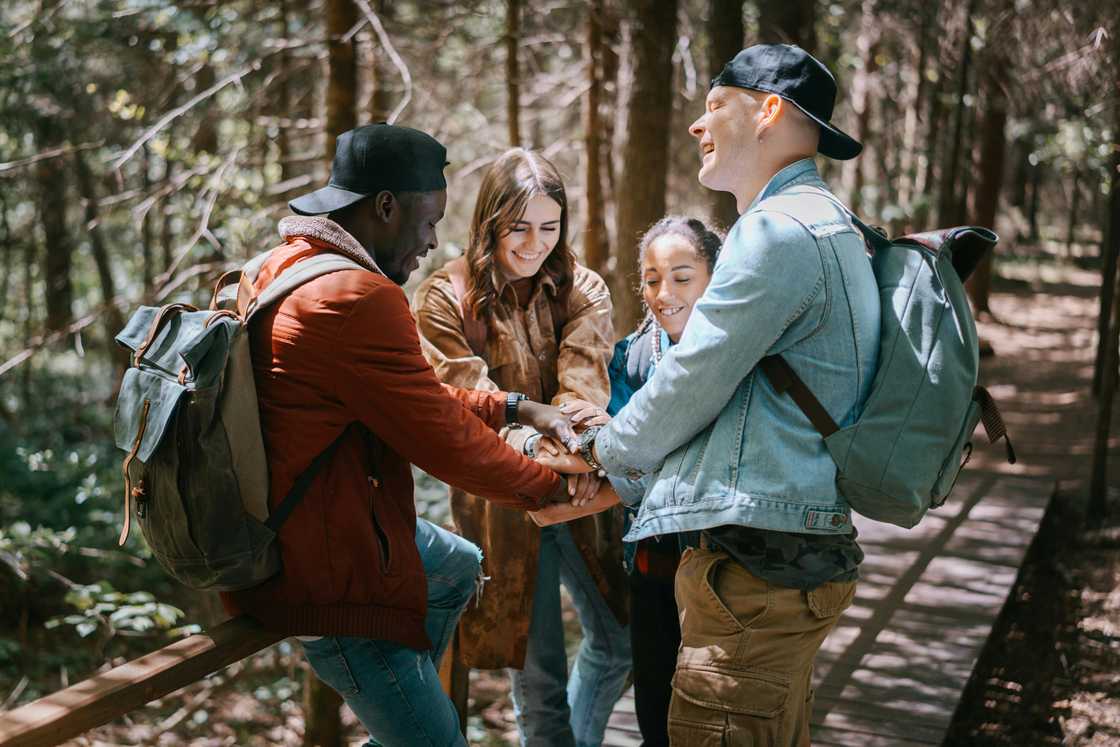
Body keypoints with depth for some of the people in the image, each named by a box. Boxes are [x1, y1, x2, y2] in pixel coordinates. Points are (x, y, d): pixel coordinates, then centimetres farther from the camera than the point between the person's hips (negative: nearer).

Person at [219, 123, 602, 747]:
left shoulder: (285, 268, 7)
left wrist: (518, 409, 8)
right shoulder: (356, 299, -27)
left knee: (460, 565, 31)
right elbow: (446, 441, -20)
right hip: (328, 576, -11)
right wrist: (551, 485, -4)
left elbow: (416, 393, 12)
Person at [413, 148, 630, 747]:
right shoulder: (445, 299, -6)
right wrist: (527, 445, -36)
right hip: (502, 503, -3)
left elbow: (584, 383, -13)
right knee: (536, 669, 5)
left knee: (617, 640, 14)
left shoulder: (582, 290, 2)